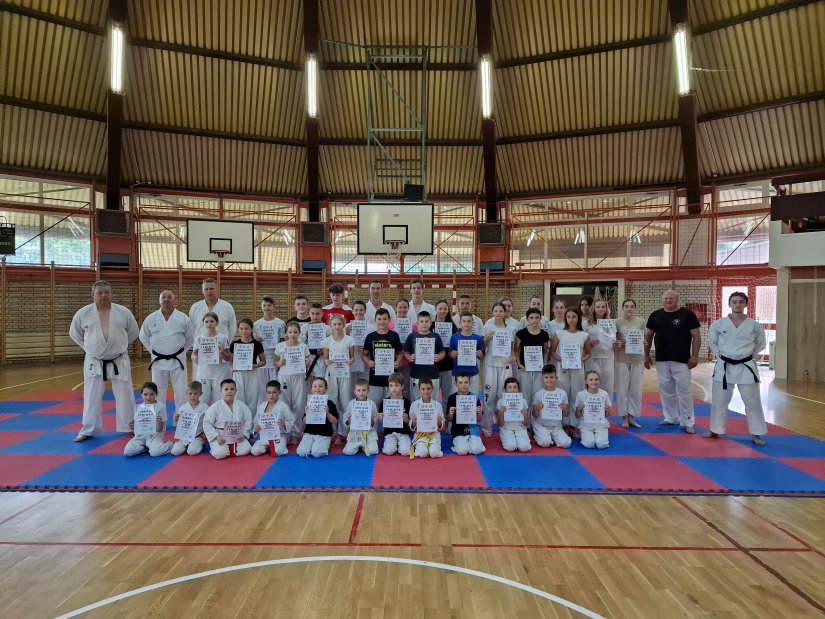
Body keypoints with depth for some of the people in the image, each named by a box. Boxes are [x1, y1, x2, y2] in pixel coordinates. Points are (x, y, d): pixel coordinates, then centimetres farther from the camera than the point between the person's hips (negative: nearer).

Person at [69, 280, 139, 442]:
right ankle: (88, 430, 23)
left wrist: (119, 346, 7)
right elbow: (74, 333, 9)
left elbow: (133, 333, 7)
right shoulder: (83, 313, -6)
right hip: (94, 363, 0)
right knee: (91, 398, 9)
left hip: (119, 361, 0)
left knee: (125, 396, 7)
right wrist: (88, 348, 5)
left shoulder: (123, 312, -6)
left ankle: (129, 427, 22)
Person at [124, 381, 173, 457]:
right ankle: (147, 447, 7)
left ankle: (170, 444, -1)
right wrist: (132, 426, -14)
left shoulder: (161, 407, -9)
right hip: (141, 435, 5)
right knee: (127, 452, -18)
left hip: (155, 435, -5)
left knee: (155, 452, -31)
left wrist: (159, 422, -32)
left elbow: (159, 430, -10)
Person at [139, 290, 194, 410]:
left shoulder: (183, 318, -4)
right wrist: (153, 351, 6)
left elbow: (190, 338, 6)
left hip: (177, 360, -1)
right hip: (158, 361, 1)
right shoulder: (151, 318, -1)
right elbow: (143, 336, 12)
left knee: (181, 391, 3)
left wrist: (181, 351, 3)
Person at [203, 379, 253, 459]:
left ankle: (231, 449, 13)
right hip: (220, 437, -3)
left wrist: (244, 434, -7)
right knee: (220, 454, -26)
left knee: (245, 450, -17)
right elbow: (207, 424, -6)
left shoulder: (241, 405, 0)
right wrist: (216, 437, -13)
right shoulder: (215, 407, -7)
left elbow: (248, 420, 5)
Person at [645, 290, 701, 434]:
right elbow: (648, 335, 12)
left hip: (681, 360, -4)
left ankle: (687, 423, 7)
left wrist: (694, 356, -10)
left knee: (684, 391, -1)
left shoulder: (687, 314, -6)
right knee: (666, 390, 12)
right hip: (662, 360, 4)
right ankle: (670, 418, 26)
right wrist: (646, 355, 9)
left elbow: (696, 336, -5)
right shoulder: (655, 315, 5)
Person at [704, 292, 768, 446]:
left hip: (746, 367, 0)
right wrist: (721, 355, 0)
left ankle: (756, 434, 20)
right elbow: (712, 342, 9)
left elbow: (760, 345, 11)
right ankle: (715, 431, 23)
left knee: (752, 401, 6)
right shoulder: (719, 324, -5)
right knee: (719, 400, 9)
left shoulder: (754, 325, -4)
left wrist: (746, 355, 2)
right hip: (724, 367, 0)